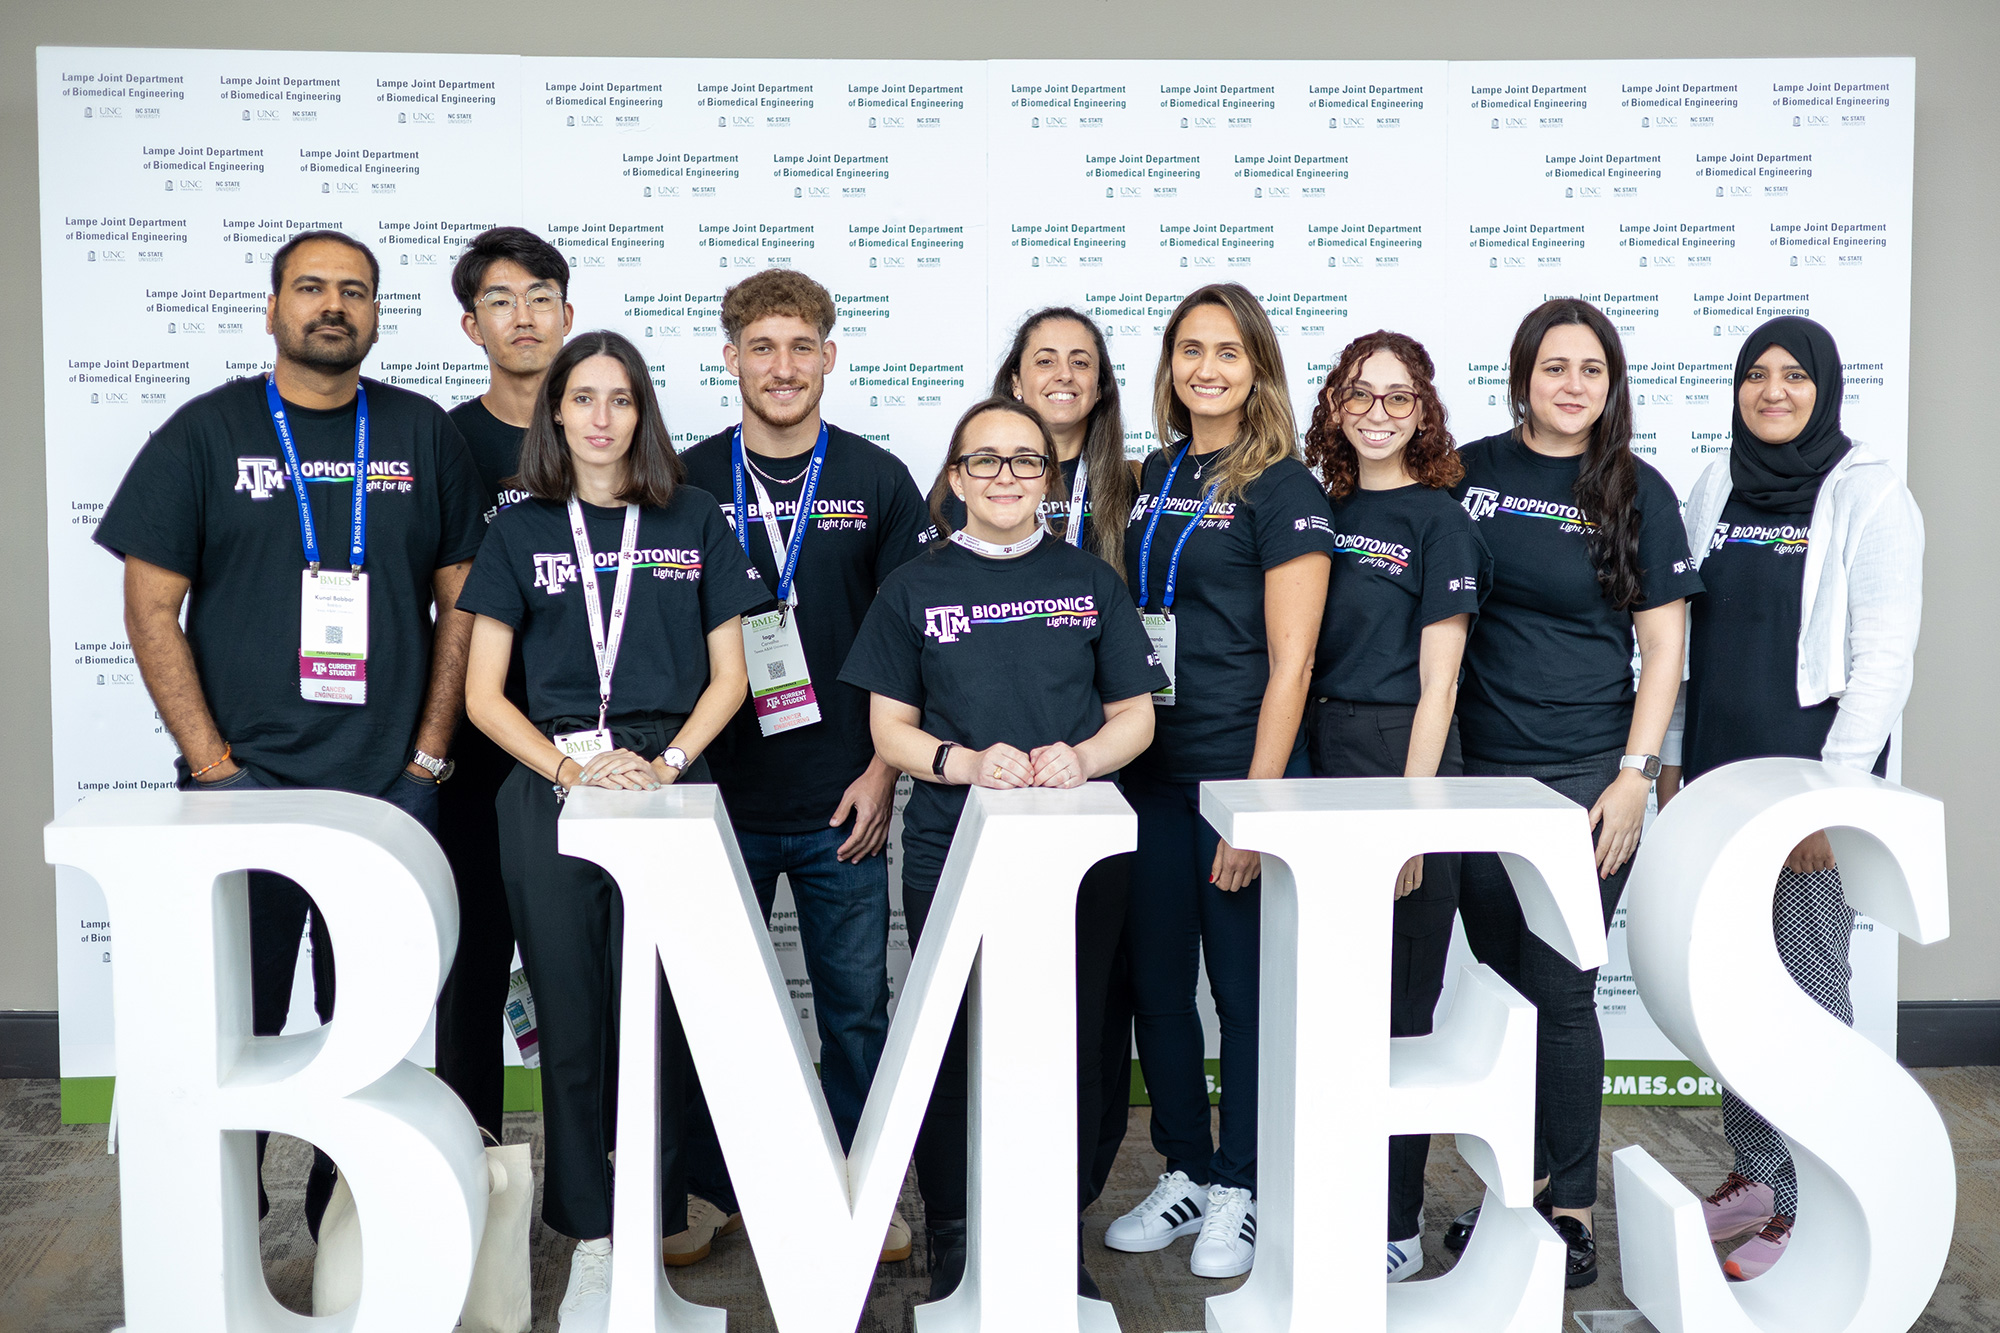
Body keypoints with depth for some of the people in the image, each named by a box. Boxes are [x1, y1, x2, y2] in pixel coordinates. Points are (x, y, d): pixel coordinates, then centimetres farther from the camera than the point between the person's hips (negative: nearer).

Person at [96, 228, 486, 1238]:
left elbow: (460, 599, 9)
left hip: (391, 789, 1)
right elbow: (151, 607, 1)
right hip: (246, 785, -1)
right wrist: (211, 764, -7)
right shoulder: (206, 432, 3)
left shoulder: (423, 433, 8)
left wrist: (429, 751, 1)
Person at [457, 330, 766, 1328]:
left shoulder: (692, 521, 9)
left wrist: (665, 765, -7)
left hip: (669, 789, 0)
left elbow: (727, 674, 8)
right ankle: (592, 1243, 13)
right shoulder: (521, 531, 10)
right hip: (549, 796, 1)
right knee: (571, 1019, 2)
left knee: (659, 1017, 0)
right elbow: (483, 694, 6)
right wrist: (569, 766, -8)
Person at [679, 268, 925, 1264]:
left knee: (856, 1004, 8)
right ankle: (713, 1189, 26)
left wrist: (882, 770, -3)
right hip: (721, 797, 1)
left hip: (842, 803, 0)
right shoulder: (687, 483, 4)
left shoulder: (879, 481, 4)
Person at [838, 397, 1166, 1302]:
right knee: (950, 1047, 5)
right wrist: (968, 763, -15)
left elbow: (1135, 715, 8)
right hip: (949, 853, 0)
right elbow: (889, 728, 4)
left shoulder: (1091, 581, 10)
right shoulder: (914, 588, 7)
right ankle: (951, 1243, 21)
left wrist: (1081, 757, -13)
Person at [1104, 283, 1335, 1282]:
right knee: (1153, 983, 12)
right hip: (1149, 769, 6)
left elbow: (1289, 662, -11)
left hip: (1239, 769, -6)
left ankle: (1241, 1190, 20)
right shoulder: (1155, 474, 12)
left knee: (1245, 988, 5)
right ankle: (1186, 1173, 28)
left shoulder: (1281, 489, -6)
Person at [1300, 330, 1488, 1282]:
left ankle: (1395, 1223, 14)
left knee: (1394, 1003, 2)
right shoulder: (1321, 511, 12)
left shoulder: (1437, 521, -4)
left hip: (1400, 759, -6)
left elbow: (1435, 683, -8)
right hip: (1319, 757, 6)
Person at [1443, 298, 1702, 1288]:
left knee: (1561, 992, -3)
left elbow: (1662, 644, 0)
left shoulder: (1639, 493, 2)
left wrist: (1636, 775, -8)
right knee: (1503, 985, 10)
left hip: (1585, 778, -2)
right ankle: (1524, 1179, 25)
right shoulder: (1469, 473, 6)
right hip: (1477, 772, 3)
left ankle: (1574, 1203, 13)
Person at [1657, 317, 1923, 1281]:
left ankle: (1812, 1208, 11)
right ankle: (1755, 1175, 25)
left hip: (1808, 778, -5)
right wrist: (1671, 760, 11)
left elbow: (1883, 656, -11)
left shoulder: (1867, 495, -6)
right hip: (1716, 779, 6)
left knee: (1809, 991, 0)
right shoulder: (1716, 490, 10)